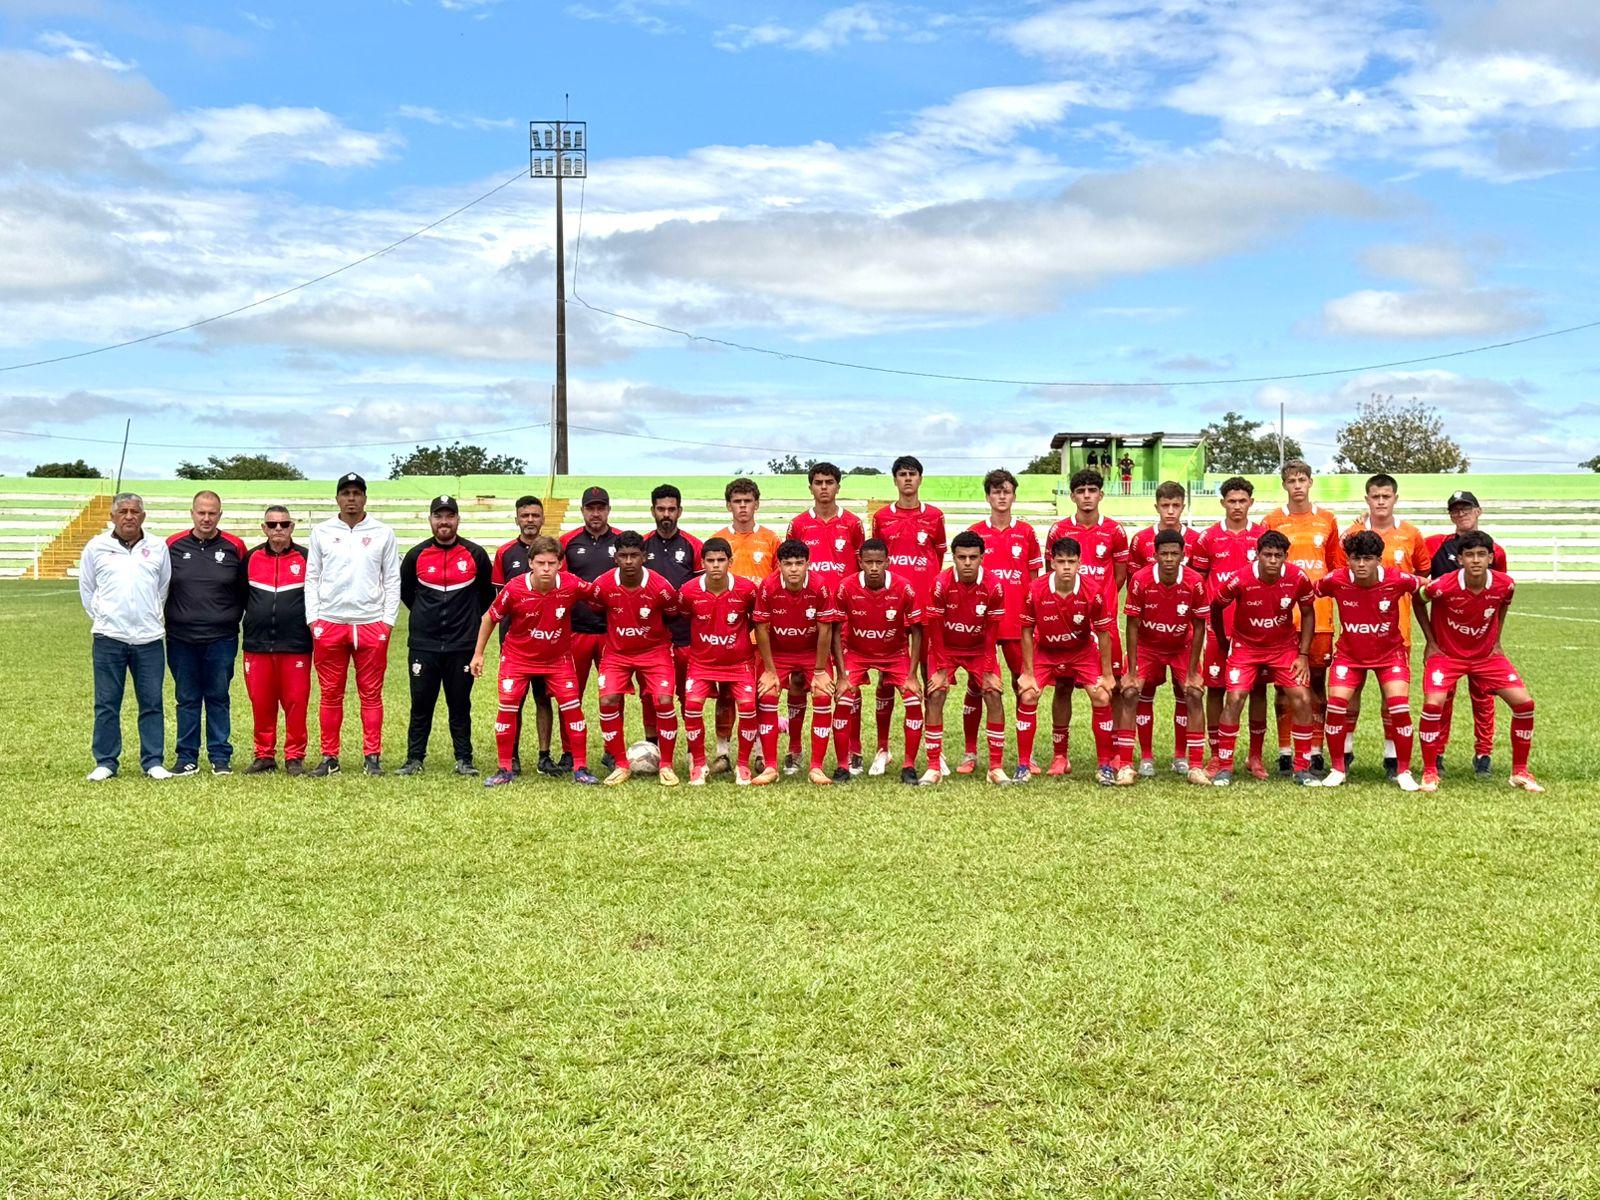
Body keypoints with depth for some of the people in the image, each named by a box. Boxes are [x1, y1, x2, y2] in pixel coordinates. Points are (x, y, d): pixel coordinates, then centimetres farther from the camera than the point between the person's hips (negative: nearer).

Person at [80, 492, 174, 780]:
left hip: (149, 638, 1)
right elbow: (87, 589, 13)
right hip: (108, 638, -1)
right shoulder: (96, 546, 4)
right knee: (106, 704, 2)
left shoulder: (158, 547, 7)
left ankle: (153, 762, 11)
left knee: (152, 703, 3)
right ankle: (105, 762, 10)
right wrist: (103, 618, 10)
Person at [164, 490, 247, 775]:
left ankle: (220, 756, 12)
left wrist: (234, 618, 6)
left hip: (221, 637, -1)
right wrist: (165, 621, 7)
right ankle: (186, 756, 14)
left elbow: (245, 590, 10)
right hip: (181, 638, 1)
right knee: (187, 699, 7)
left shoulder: (234, 547, 2)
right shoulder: (173, 546, 3)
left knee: (218, 697, 5)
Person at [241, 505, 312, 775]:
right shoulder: (251, 558, 8)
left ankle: (295, 757, 7)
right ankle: (264, 756, 15)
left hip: (295, 644, -2)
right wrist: (254, 617, 11)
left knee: (295, 703, -1)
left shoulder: (306, 558, 3)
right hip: (257, 644, 2)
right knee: (261, 703, 5)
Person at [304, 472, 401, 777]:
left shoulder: (383, 533, 7)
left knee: (371, 694, 2)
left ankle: (372, 757, 8)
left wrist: (389, 620, -1)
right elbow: (312, 578, 10)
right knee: (330, 694, 5)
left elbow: (392, 579, 7)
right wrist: (313, 619, 1)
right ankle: (329, 757, 11)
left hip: (371, 623, -1)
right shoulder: (321, 533, 9)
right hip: (329, 623, 1)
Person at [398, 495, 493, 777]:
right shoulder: (417, 555, 2)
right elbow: (404, 590, 18)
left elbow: (487, 594, 14)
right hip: (423, 644, 1)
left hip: (462, 645, -1)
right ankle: (414, 759, 13)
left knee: (460, 705, 5)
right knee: (421, 704, 4)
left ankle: (464, 759, 13)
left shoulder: (475, 554, 1)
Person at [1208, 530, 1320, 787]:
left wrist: (1304, 654, -4)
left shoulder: (1298, 579, -17)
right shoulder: (1240, 581, -23)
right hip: (1245, 647, -2)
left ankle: (1302, 768, 6)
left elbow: (1307, 614, 0)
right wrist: (1224, 645, 4)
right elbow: (1215, 608, -4)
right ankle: (1225, 768, -1)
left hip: (1284, 647, 2)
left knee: (1302, 700, -8)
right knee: (1234, 698, -14)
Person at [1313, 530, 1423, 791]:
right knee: (1336, 703, -14)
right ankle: (1337, 769, 5)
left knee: (1399, 706, -15)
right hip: (1349, 653, 1)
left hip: (1390, 652, -1)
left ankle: (1404, 772, 4)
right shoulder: (1335, 581, -19)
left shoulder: (1398, 580, -20)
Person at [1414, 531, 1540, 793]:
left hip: (1486, 654, 3)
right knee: (1433, 704, -23)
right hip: (1446, 653, -3)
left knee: (1524, 703, -7)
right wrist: (1431, 642, -4)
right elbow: (1418, 600, -3)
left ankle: (1520, 772, 10)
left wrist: (1497, 641, 7)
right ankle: (1429, 773, -5)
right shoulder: (1443, 586, -25)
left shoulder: (1505, 584, -15)